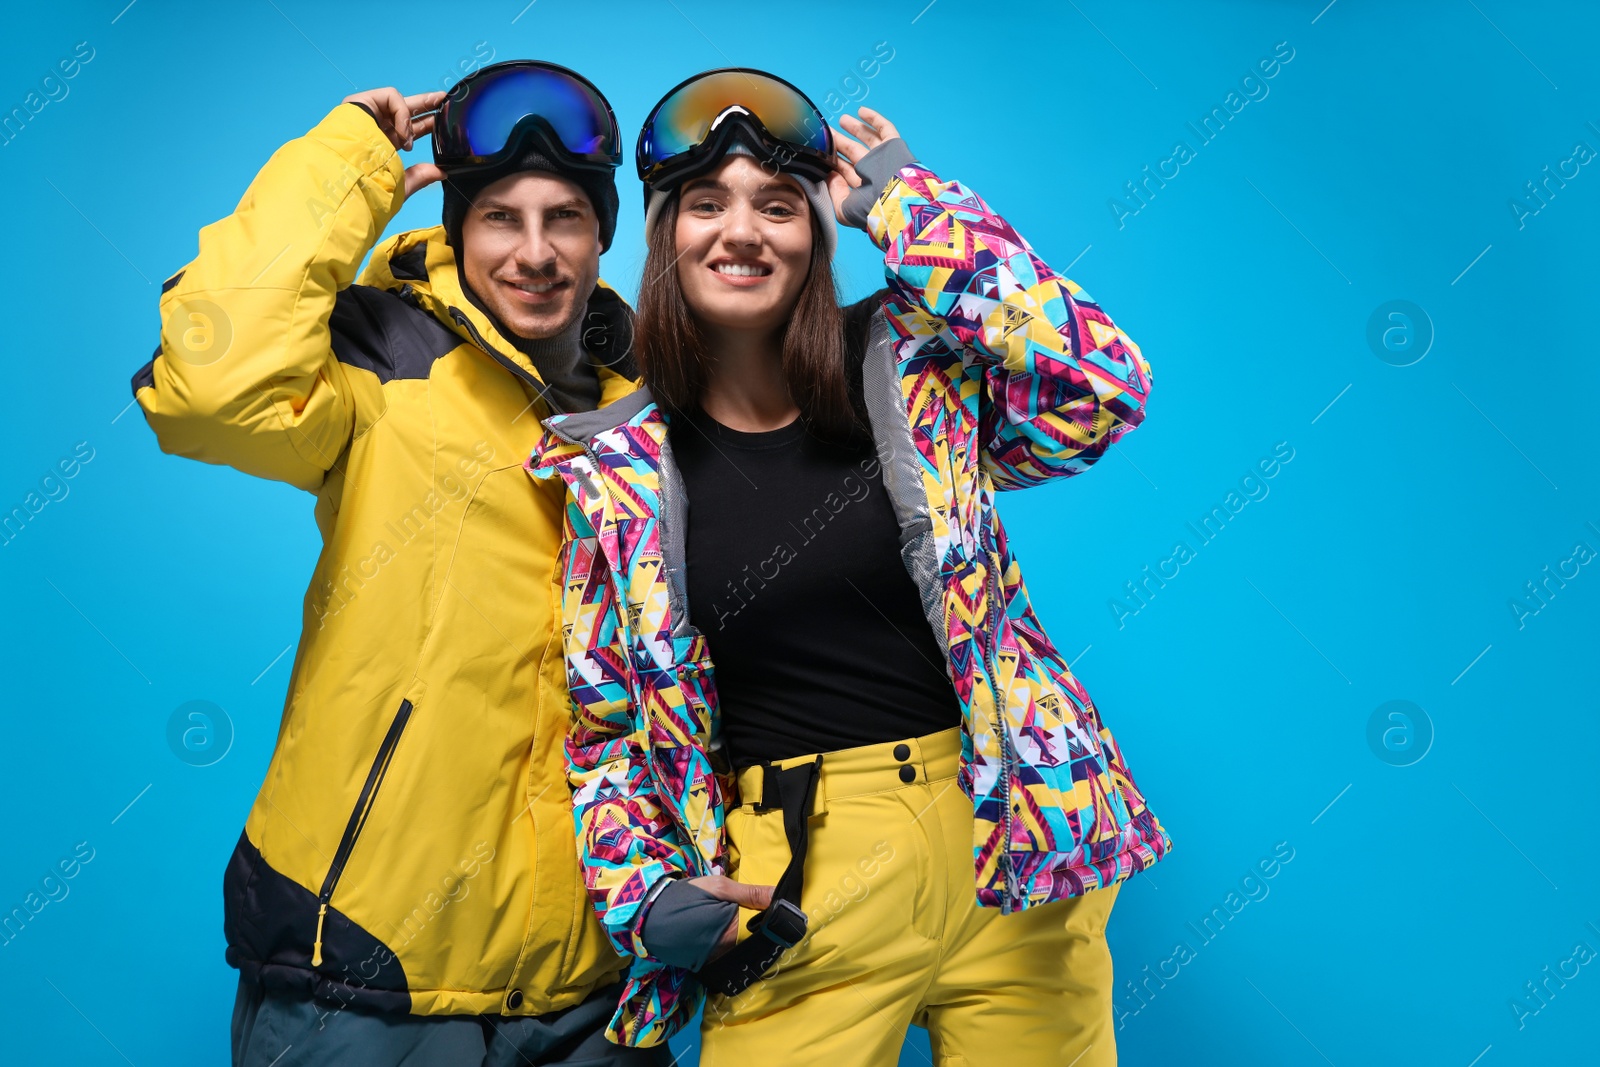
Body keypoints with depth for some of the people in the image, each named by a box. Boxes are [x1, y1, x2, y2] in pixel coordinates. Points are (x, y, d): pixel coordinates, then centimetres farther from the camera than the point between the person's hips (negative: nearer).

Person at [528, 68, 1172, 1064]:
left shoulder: (909, 365, 0)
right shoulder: (617, 476, 1)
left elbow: (1102, 385, -18)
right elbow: (610, 724, 7)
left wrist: (907, 203, -11)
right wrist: (644, 898, -7)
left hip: (1010, 835, 1)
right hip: (798, 883, 0)